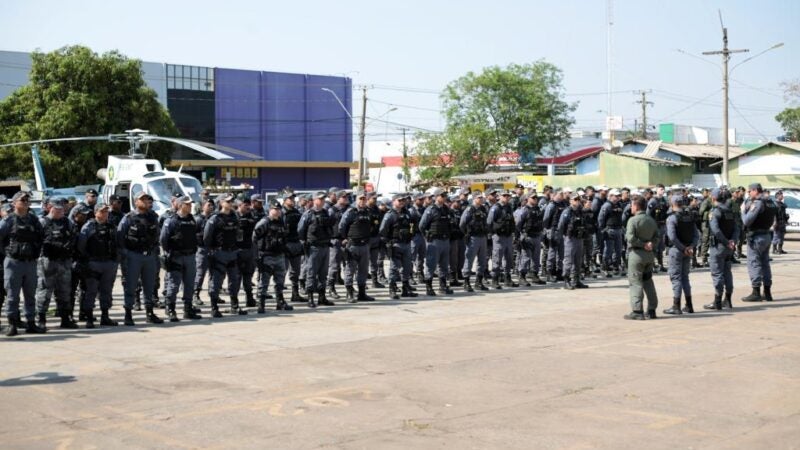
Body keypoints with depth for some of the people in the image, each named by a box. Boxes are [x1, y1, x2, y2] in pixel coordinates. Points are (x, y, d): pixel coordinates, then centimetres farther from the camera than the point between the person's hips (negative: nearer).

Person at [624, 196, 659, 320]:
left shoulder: (633, 220, -12)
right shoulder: (651, 220, 11)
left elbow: (630, 238, -21)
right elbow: (656, 238, 9)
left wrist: (643, 244, -10)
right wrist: (650, 244, -6)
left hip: (636, 253, -7)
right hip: (649, 254, 7)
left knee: (636, 282, -3)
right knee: (648, 281, 14)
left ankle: (637, 311, -6)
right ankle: (651, 310, 16)